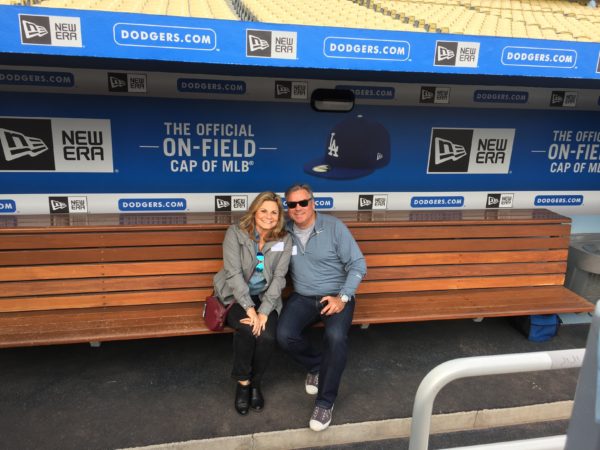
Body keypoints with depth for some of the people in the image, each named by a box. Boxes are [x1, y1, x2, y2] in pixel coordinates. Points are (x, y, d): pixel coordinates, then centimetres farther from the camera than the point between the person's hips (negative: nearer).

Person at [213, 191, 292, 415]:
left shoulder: (284, 240, -4)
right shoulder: (235, 233, -11)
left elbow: (278, 278, -9)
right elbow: (234, 273, -17)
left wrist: (263, 312, -21)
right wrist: (250, 309, -25)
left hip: (265, 297, 2)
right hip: (234, 295, -2)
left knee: (267, 336, -25)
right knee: (247, 329, -30)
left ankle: (255, 382, 4)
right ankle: (242, 382, -4)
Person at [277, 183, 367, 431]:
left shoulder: (334, 226, -7)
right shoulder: (284, 231, 2)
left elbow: (358, 265, -6)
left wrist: (342, 298, -16)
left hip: (336, 295, -3)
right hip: (302, 297, 3)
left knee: (335, 336, -32)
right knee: (284, 335, -24)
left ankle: (326, 401, -10)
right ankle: (317, 365, 10)